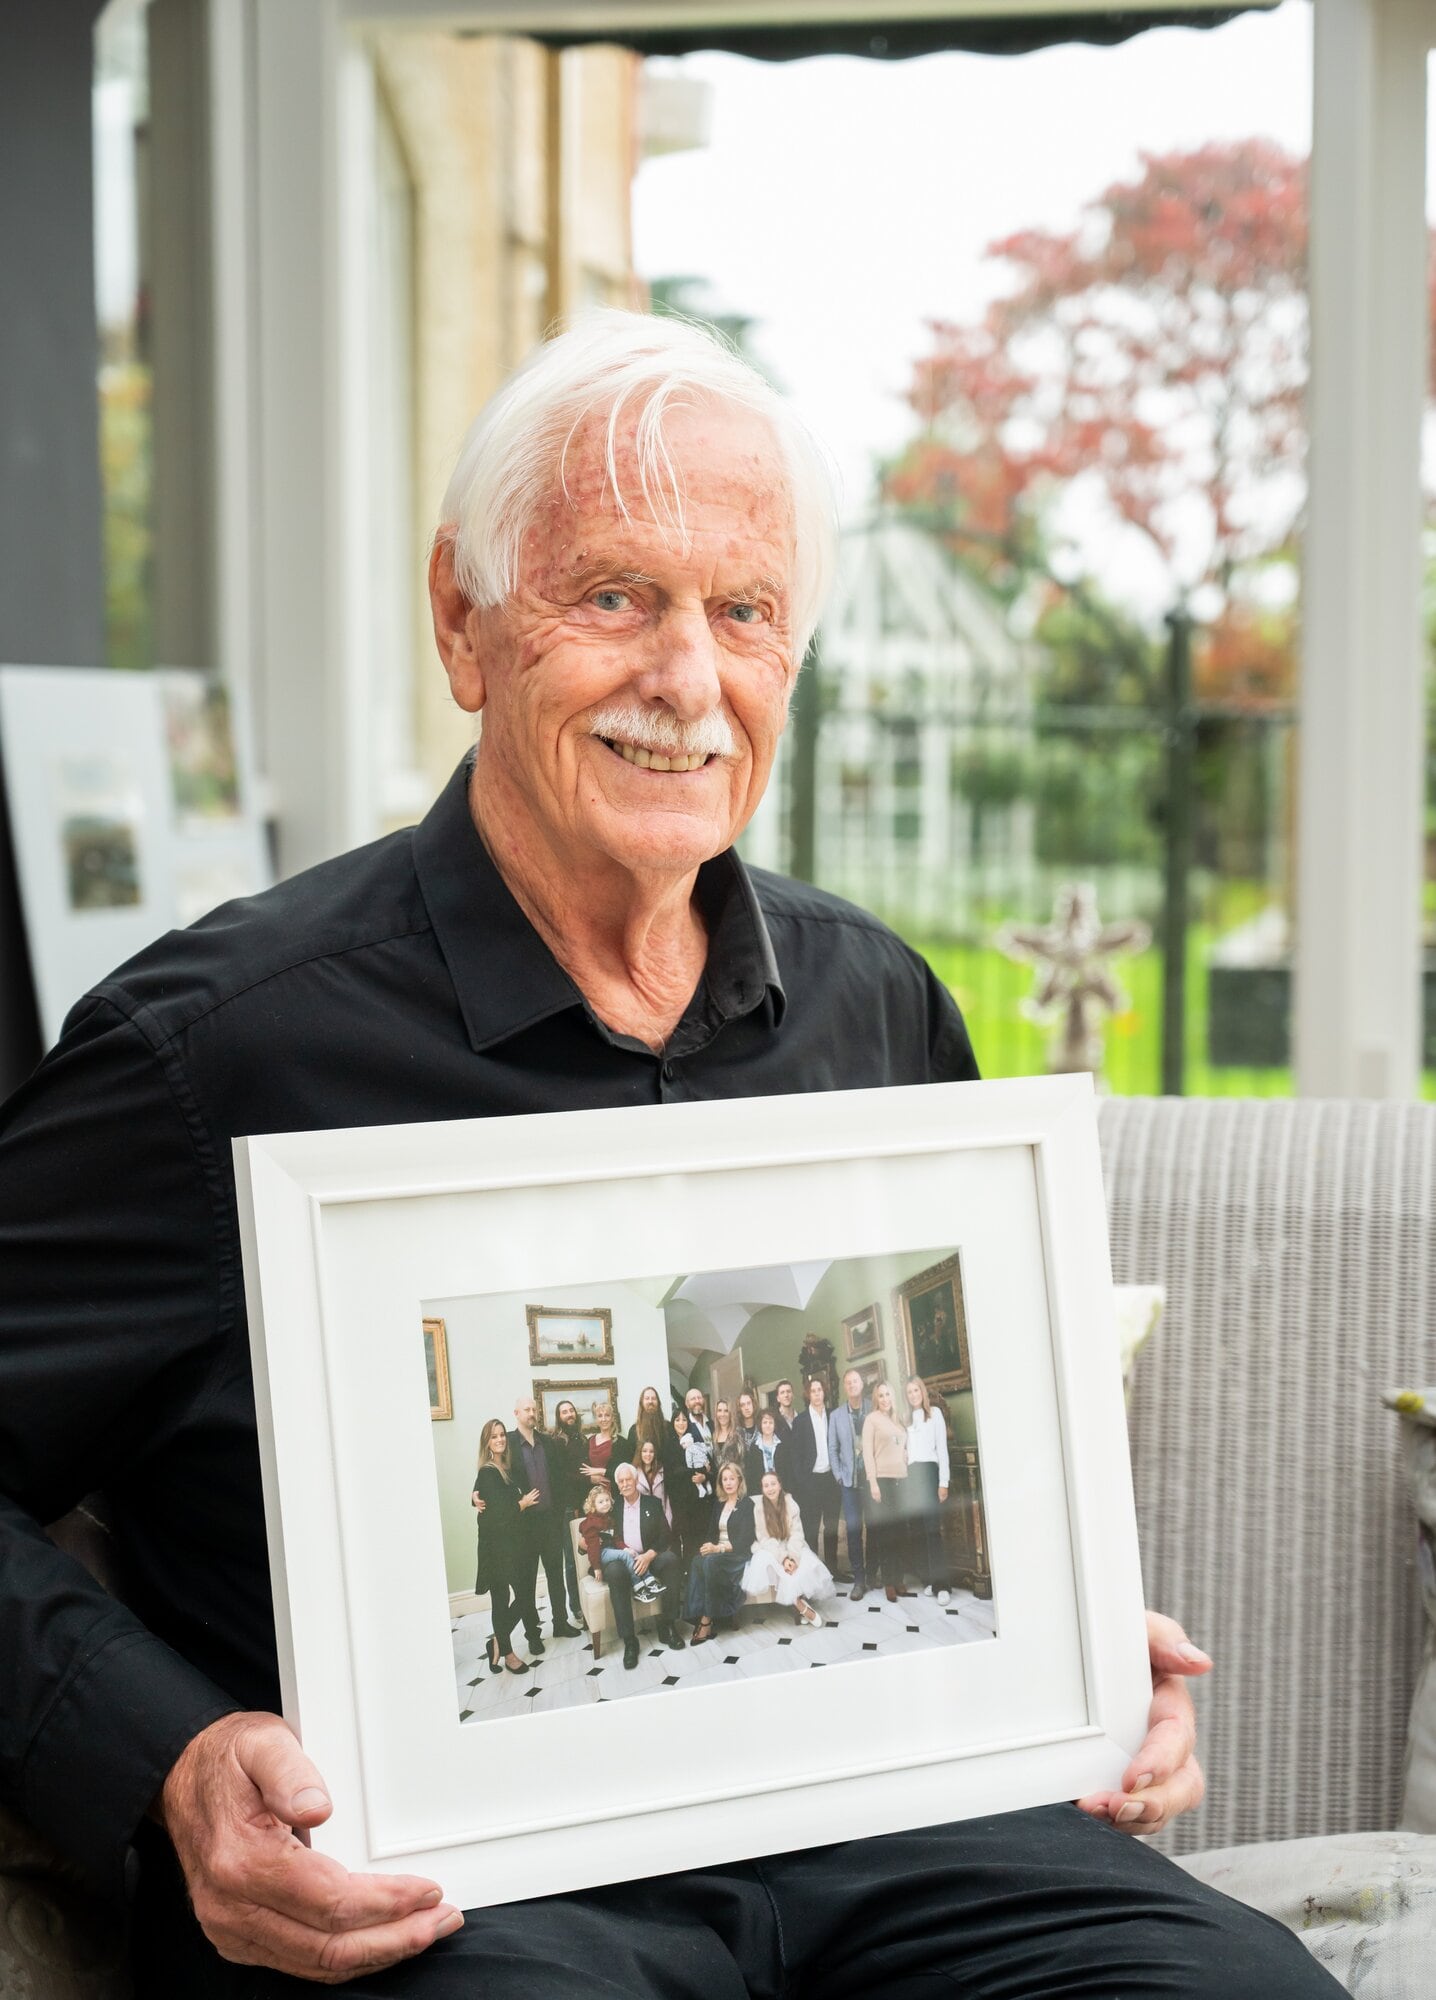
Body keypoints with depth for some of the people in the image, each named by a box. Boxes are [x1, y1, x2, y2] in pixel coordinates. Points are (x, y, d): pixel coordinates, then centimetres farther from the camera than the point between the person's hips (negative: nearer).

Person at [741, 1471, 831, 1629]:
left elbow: (796, 1534, -8)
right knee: (766, 1564, -35)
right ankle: (802, 1606, -30)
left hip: (792, 1548, 1)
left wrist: (792, 1557, -25)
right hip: (770, 1550, -1)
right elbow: (765, 1539, -10)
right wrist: (783, 1558, -23)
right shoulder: (759, 1508, -7)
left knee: (807, 1565, -31)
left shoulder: (790, 1504, -4)